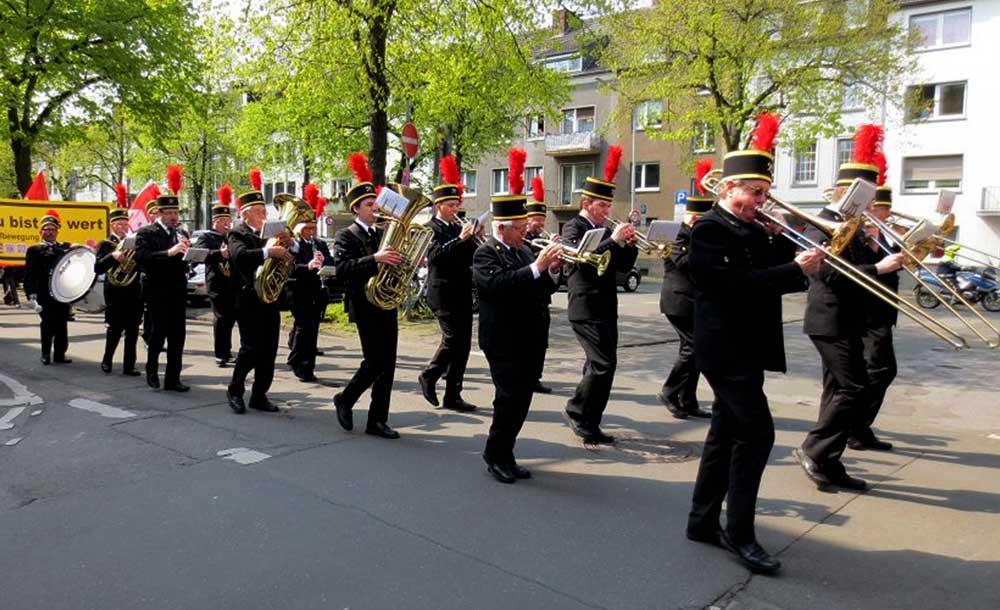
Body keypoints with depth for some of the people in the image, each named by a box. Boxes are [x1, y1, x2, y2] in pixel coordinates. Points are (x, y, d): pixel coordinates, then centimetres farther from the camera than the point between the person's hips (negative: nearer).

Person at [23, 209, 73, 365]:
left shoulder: (65, 248, 16)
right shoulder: (34, 250, 6)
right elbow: (29, 274, 0)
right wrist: (31, 294, -9)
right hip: (45, 295, -3)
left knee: (62, 325, 6)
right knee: (47, 324, 0)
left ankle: (60, 354, 12)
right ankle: (46, 355, 9)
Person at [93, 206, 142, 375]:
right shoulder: (105, 244, 1)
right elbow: (97, 268, -11)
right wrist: (113, 257, -25)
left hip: (133, 293, 4)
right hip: (115, 293, -4)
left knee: (132, 331, 2)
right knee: (115, 328, 1)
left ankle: (129, 366, 6)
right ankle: (106, 361, 21)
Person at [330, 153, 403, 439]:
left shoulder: (383, 233, 16)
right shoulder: (346, 236, -4)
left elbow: (392, 263, 19)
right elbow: (342, 268, -19)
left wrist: (403, 261, -3)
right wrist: (374, 259, -29)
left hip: (387, 305, 7)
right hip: (366, 306, -6)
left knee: (387, 364, 5)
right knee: (375, 362, -8)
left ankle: (377, 420, 12)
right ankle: (345, 399, 17)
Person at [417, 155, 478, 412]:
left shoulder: (459, 227, 15)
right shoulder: (431, 229, -4)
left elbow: (470, 256, 13)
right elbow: (435, 255, -21)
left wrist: (473, 239, -4)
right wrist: (459, 239, -27)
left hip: (462, 293, 7)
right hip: (443, 292, -7)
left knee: (463, 343, 5)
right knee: (453, 338, -13)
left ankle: (453, 395, 11)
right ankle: (429, 376, 11)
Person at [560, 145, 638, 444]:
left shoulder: (605, 231, 16)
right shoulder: (573, 228, -6)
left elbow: (623, 266, 14)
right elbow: (584, 259, -24)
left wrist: (629, 243, -2)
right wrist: (613, 240, -23)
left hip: (606, 308, 8)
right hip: (586, 308, -8)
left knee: (599, 365, 11)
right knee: (604, 363, -15)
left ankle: (589, 423, 20)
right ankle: (578, 411, 0)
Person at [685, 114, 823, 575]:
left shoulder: (752, 231, 15)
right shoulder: (710, 229, -13)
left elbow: (773, 271, 13)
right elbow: (739, 285, -23)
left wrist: (782, 243, -1)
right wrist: (797, 269, -21)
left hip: (746, 347, 10)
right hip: (727, 348, -10)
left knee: (726, 433, 13)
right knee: (756, 433, -9)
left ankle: (703, 522, 23)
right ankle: (740, 533, 2)